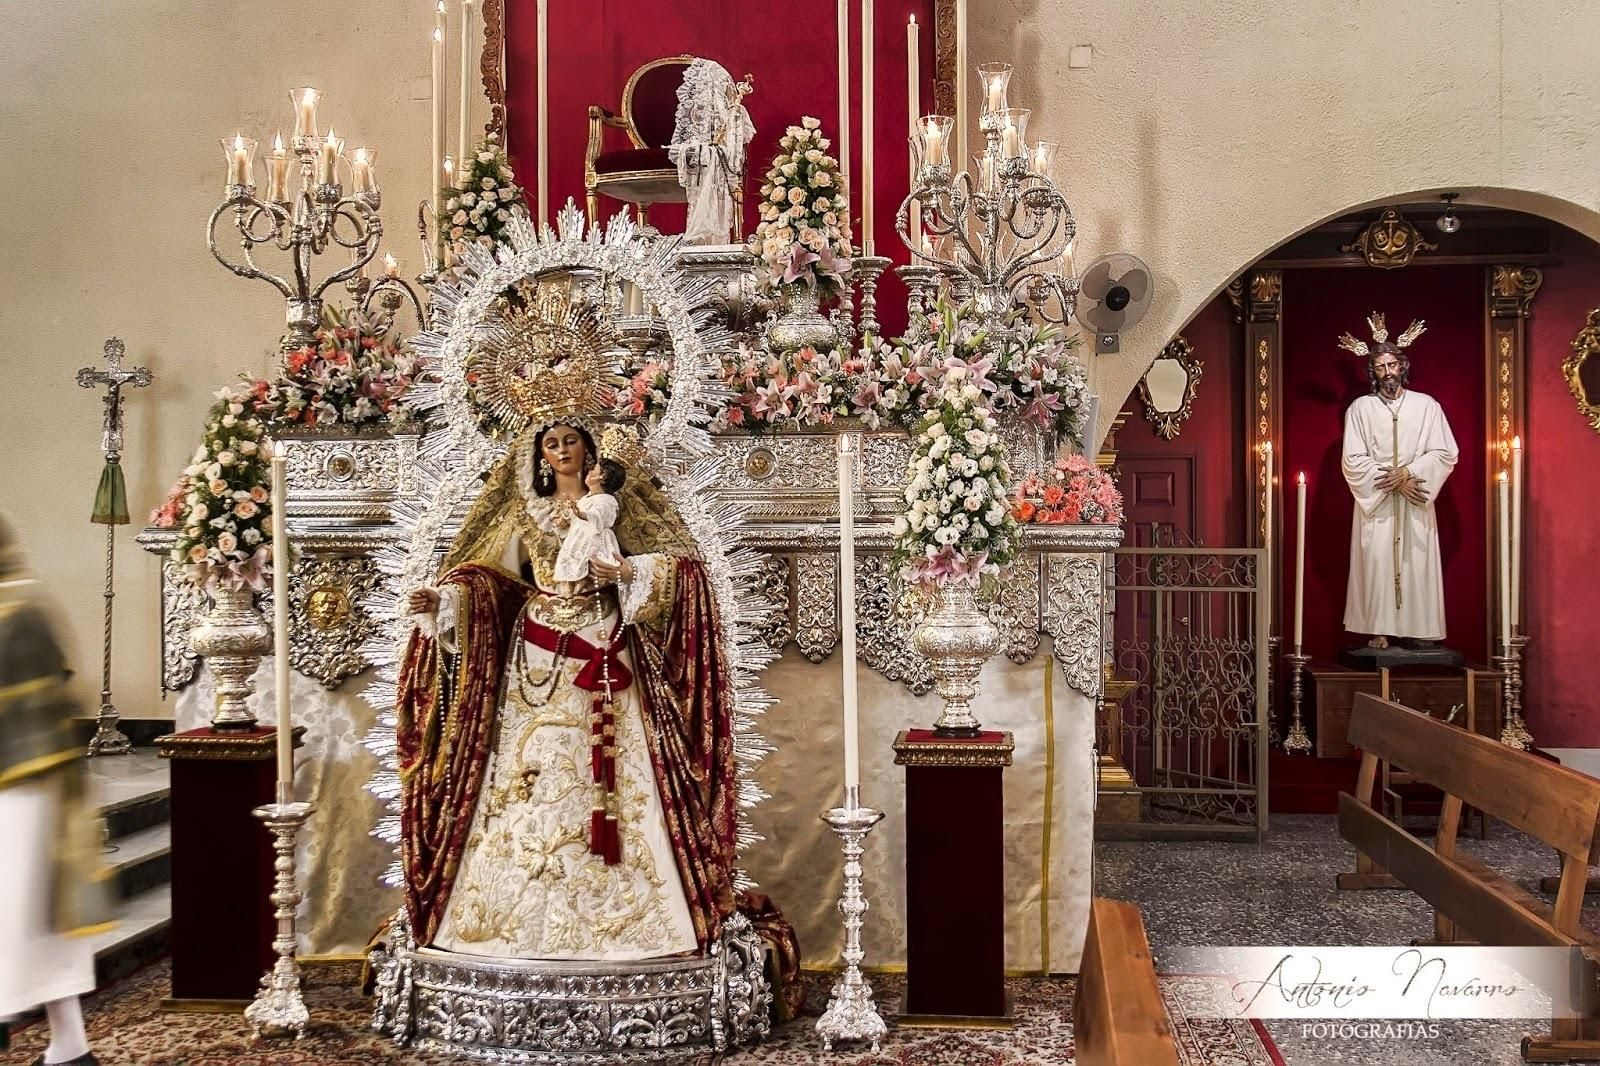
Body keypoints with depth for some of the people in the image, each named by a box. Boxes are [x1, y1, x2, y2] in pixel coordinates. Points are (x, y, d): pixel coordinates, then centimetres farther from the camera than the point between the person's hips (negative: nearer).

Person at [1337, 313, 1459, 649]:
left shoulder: (1426, 405, 5)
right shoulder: (1360, 408, 3)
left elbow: (1444, 454, 0)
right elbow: (1353, 461, -3)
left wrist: (1408, 472, -14)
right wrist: (1393, 481, -12)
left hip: (1416, 505, 1)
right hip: (1375, 502, 0)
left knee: (1418, 564, -1)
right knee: (1377, 564, -4)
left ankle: (1421, 630, 5)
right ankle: (1379, 631, -1)